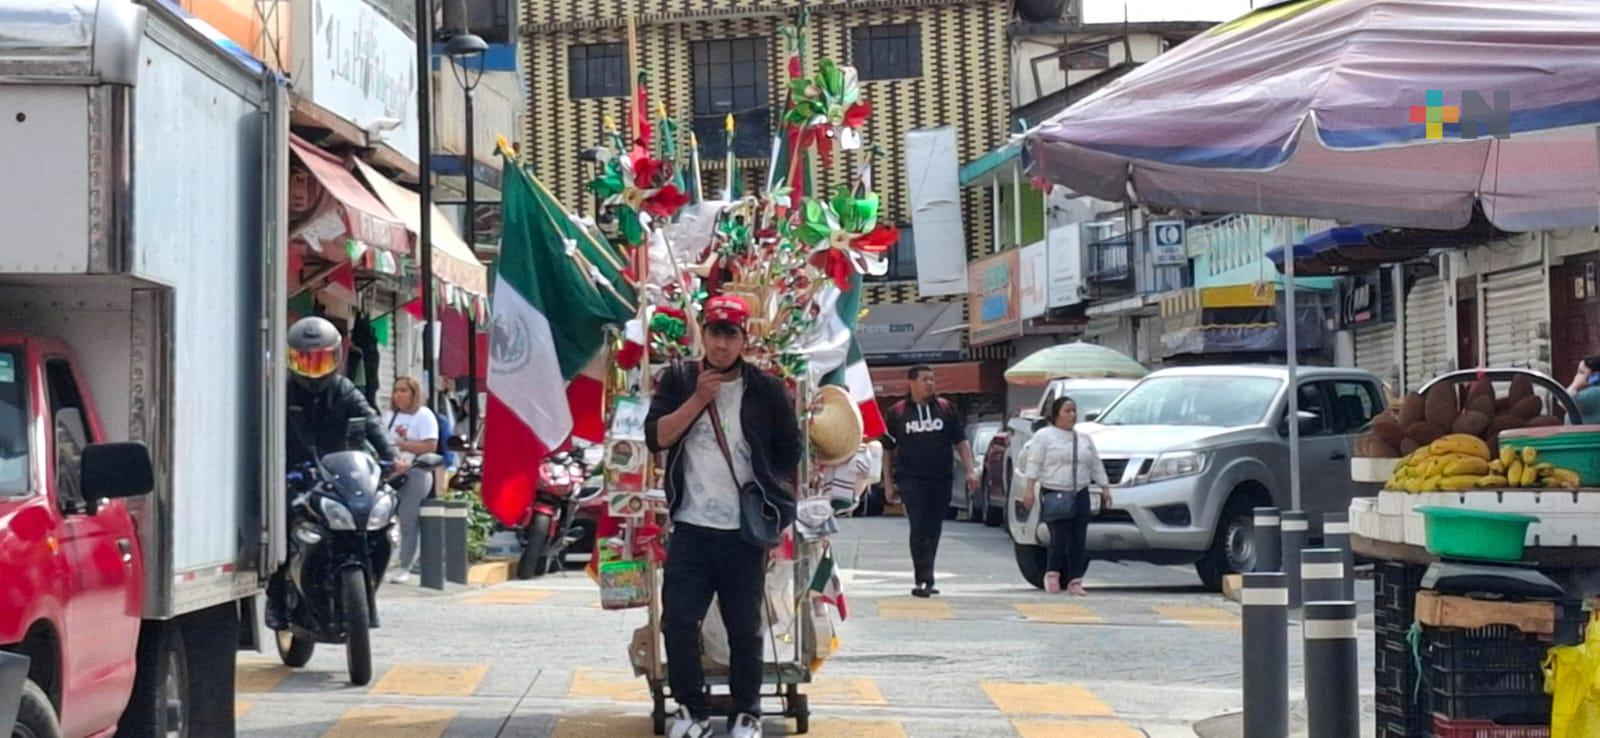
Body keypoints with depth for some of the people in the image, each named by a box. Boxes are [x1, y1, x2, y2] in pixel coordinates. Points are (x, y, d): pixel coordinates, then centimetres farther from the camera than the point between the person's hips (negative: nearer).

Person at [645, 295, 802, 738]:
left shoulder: (766, 390, 0)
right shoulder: (678, 381, 4)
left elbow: (789, 455, 7)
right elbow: (655, 437, -7)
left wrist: (773, 508, 3)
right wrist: (698, 398, -14)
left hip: (745, 532, -1)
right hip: (690, 529, 1)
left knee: (745, 627, 6)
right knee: (678, 621, -2)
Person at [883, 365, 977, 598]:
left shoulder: (946, 408, 9)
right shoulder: (897, 413, 5)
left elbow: (961, 442, 11)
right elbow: (888, 450, 9)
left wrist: (970, 470, -1)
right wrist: (888, 483, 5)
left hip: (941, 480, 3)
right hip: (911, 480, -3)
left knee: (933, 530, 8)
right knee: (919, 529, -13)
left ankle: (925, 579, 18)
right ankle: (924, 580, -16)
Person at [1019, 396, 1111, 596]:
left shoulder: (1085, 439, 17)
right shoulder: (1044, 436, 0)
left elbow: (1096, 466, 20)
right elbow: (1033, 463, -6)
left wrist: (1105, 488, 12)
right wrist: (1030, 489, -14)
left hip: (1080, 496, 5)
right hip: (1054, 495, -5)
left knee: (1079, 540, 0)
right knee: (1060, 537, -13)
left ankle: (1075, 581, 5)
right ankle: (1052, 574, 8)